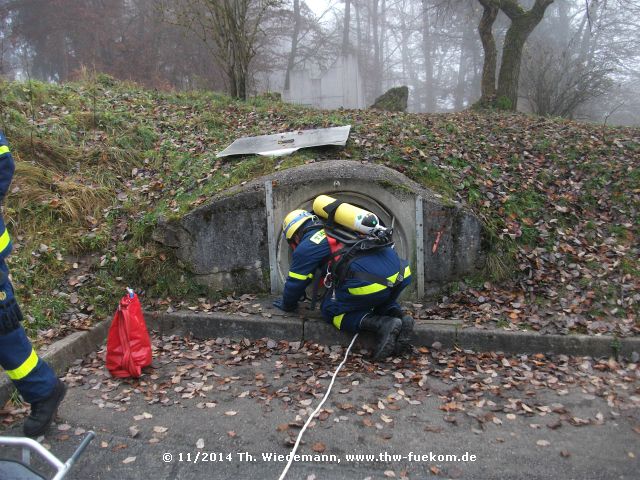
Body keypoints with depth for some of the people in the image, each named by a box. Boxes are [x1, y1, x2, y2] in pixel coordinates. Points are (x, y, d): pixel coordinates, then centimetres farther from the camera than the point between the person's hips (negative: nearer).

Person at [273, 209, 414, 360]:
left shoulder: (306, 246, 9)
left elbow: (295, 283, 19)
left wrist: (287, 305, 39)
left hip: (370, 283, -7)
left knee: (329, 309, 14)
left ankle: (381, 324, -6)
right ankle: (397, 316, 6)